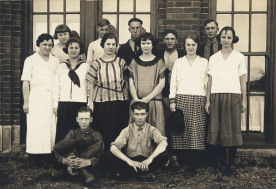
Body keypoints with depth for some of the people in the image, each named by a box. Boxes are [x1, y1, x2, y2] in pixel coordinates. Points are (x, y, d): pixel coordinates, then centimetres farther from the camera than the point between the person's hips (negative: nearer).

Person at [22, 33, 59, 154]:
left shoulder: (55, 61, 15)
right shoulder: (31, 60, 5)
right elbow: (25, 82, 0)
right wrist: (26, 102, -8)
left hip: (52, 100, 3)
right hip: (36, 100, -3)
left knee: (52, 128, 0)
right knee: (36, 129, -5)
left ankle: (51, 150, 7)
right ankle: (36, 153, -1)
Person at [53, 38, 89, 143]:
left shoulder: (85, 66, 6)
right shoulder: (61, 66, 12)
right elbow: (56, 87, 12)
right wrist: (55, 105, 7)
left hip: (80, 104, -1)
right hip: (64, 104, 2)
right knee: (63, 132, -1)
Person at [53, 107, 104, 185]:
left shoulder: (96, 135, 9)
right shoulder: (72, 133, 14)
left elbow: (100, 157, -6)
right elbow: (58, 152, 2)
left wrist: (88, 162, -27)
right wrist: (64, 160, -22)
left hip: (90, 167, -1)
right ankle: (85, 174, -31)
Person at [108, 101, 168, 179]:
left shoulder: (151, 130, 2)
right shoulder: (127, 130, 2)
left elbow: (163, 143, -17)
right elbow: (113, 148, -11)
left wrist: (150, 158, -30)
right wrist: (129, 161, -25)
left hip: (146, 162, 0)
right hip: (131, 163, 0)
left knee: (163, 155, -28)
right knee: (112, 159, -27)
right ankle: (145, 174, -25)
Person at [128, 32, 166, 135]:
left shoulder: (158, 61, 5)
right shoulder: (134, 61, 11)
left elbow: (161, 83, -1)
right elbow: (131, 83, 6)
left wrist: (148, 98, -11)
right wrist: (136, 99, -8)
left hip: (154, 101, -1)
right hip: (137, 102, 2)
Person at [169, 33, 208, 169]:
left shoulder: (204, 62, 13)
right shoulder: (178, 62, 14)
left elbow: (207, 83, 10)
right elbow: (173, 83, 11)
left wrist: (208, 101, 3)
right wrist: (172, 100, 2)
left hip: (198, 100, 0)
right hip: (181, 99, 1)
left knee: (197, 131, -7)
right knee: (181, 130, -6)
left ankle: (194, 165, -2)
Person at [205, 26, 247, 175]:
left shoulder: (239, 57, 7)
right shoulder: (213, 58, 12)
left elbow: (242, 80, 5)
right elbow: (210, 80, 11)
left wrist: (244, 100, 0)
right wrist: (208, 100, 6)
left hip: (233, 96, -2)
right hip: (216, 97, 2)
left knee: (232, 129, -4)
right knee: (218, 129, -1)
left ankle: (231, 164, 1)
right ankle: (224, 161, 7)